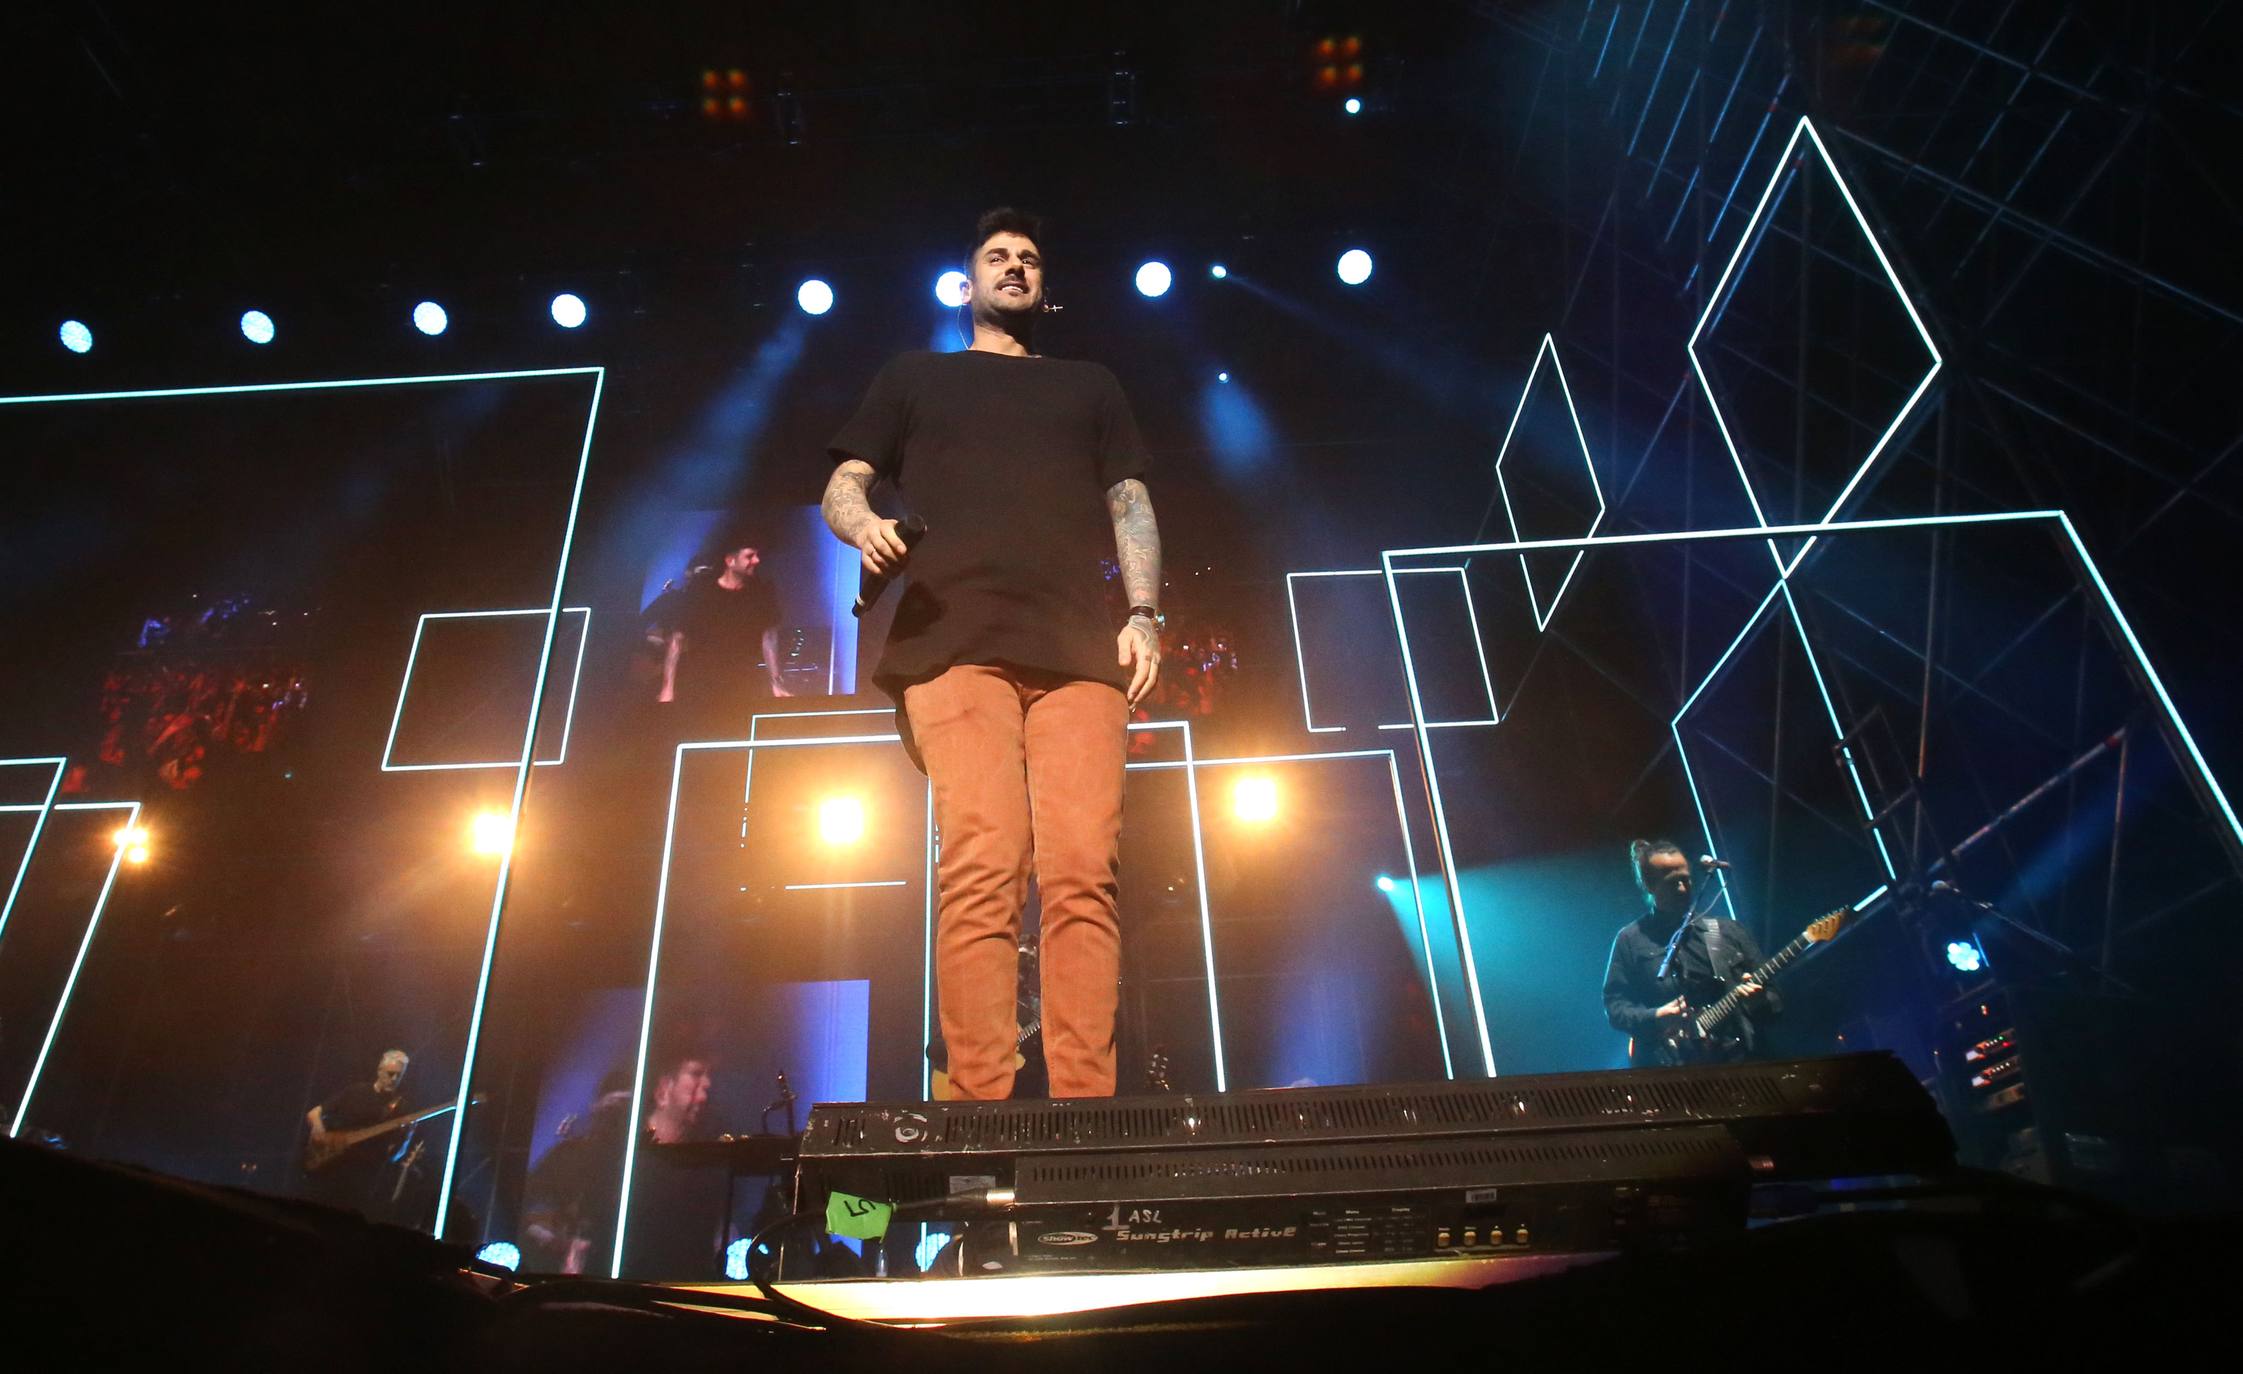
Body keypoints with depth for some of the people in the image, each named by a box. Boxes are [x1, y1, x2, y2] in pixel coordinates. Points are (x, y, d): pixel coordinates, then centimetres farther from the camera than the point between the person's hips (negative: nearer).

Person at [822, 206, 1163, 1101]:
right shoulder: (915, 377, 29)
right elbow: (843, 486, 20)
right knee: (983, 869, -17)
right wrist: (864, 526, -6)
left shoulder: (1089, 386, 33)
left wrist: (1143, 612, 4)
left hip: (1078, 649, 2)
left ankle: (1086, 1103, -15)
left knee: (1083, 874, -14)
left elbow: (1130, 505, 22)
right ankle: (979, 1106, -17)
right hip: (956, 645, -1)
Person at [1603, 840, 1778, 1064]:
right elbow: (1615, 1007, 4)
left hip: (1736, 1057, 4)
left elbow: (1774, 994, 17)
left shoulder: (1728, 930, 16)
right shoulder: (1631, 940, 8)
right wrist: (1655, 1018, -13)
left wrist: (1760, 1000, -5)